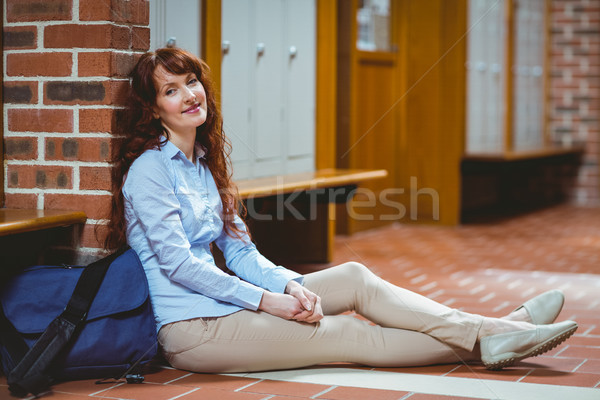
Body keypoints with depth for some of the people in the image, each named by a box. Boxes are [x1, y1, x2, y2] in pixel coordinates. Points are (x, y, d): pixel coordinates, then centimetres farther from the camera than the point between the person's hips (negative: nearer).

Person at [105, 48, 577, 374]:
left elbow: (240, 249, 12)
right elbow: (178, 263, -18)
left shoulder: (203, 161, 15)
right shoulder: (149, 168, -11)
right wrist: (267, 301, -19)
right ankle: (482, 343, -10)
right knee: (347, 334, -13)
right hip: (191, 328, -8)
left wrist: (289, 285, -7)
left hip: (220, 300, 8)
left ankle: (491, 329, -9)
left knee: (353, 276, -4)